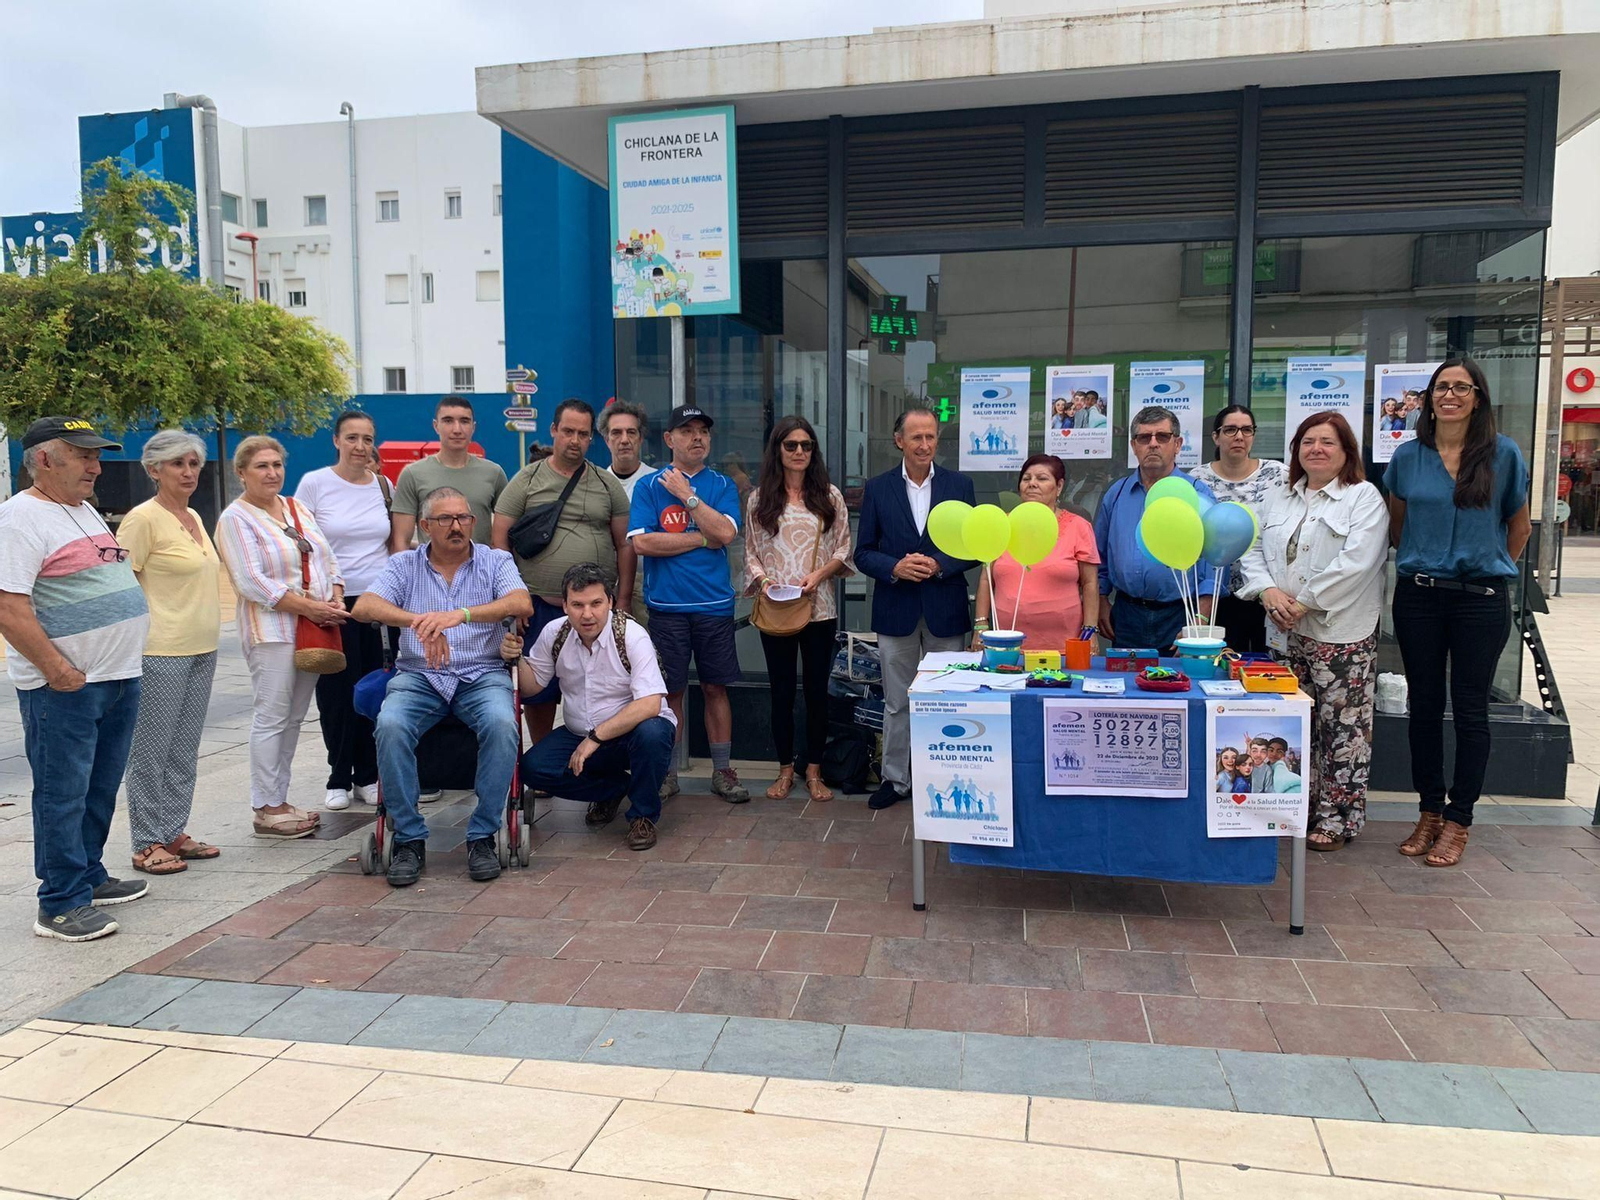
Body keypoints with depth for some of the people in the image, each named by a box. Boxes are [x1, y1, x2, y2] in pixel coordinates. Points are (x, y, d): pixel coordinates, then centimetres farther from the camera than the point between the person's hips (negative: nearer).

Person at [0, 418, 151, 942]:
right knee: (63, 795, 0)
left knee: (100, 791, 17)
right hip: (65, 687, -9)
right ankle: (61, 906, 8)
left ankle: (89, 878, 31)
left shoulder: (86, 510, 16)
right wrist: (57, 671, -20)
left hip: (118, 679, 9)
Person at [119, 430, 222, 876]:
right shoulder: (143, 519, -11)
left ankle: (174, 833, 23)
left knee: (184, 750, 13)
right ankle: (147, 845, 9)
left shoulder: (194, 517, 13)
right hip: (160, 653, -8)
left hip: (201, 650, 8)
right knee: (151, 751, 0)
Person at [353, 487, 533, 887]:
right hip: (418, 675, 1)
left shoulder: (495, 561, 8)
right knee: (390, 726, -29)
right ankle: (409, 838, -14)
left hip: (482, 674, -1)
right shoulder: (404, 565, 11)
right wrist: (418, 621, -27)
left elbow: (522, 605, -13)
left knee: (501, 723, -32)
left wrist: (460, 614, -29)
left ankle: (483, 835, -17)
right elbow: (363, 607, -7)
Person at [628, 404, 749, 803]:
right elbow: (641, 542, -11)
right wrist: (701, 538, -8)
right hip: (666, 605, -1)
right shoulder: (649, 486, 2)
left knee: (716, 688, 8)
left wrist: (687, 494, -11)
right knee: (670, 692, 6)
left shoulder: (723, 485, 7)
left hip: (715, 604, 1)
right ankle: (667, 772, 18)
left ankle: (722, 770, 17)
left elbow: (725, 533, -10)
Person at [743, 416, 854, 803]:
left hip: (818, 607, 0)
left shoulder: (829, 496, 5)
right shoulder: (760, 498, 6)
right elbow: (750, 551, 7)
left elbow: (843, 549, 5)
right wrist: (763, 578, -12)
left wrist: (818, 574, -11)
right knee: (782, 688, 7)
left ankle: (813, 771, 17)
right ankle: (785, 770, 19)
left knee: (816, 687, 5)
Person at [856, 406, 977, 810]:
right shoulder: (878, 488, 3)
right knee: (897, 702, 9)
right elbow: (863, 553, 3)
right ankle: (895, 778, 20)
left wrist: (938, 565, -14)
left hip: (946, 610, 0)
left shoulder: (959, 485, 3)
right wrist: (895, 567, -15)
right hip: (896, 610, 0)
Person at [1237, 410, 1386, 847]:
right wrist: (1268, 591, -8)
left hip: (1340, 635, -5)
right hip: (1285, 633, 5)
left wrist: (1304, 602, -16)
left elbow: (1355, 563, -14)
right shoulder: (1278, 499, 16)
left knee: (1341, 729, -1)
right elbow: (1252, 550, 11)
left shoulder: (1364, 498, -2)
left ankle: (1337, 818, 9)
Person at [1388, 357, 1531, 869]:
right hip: (1419, 595, 2)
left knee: (1469, 709, 3)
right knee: (1424, 705, 8)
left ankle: (1458, 821, 13)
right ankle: (1429, 813, 20)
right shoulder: (1408, 456, 3)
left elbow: (1519, 525, 10)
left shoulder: (1503, 454, -1)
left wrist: (1491, 568, 7)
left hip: (1481, 597, -2)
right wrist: (1421, 562, 13)